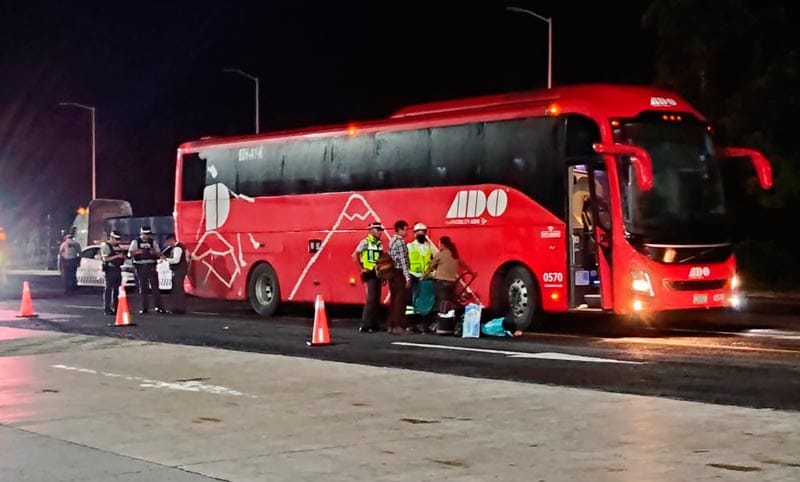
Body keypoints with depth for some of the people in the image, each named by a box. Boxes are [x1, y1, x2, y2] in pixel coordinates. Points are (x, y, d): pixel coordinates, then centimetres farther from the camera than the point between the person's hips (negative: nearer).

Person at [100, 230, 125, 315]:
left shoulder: (118, 247, 18)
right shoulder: (105, 246, -5)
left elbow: (123, 257, 25)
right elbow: (105, 258, -15)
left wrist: (123, 256, 1)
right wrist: (117, 256, -20)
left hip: (118, 269, 7)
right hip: (110, 269, -7)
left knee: (117, 289, 9)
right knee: (108, 289, -6)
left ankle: (115, 308, 16)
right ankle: (107, 309, -6)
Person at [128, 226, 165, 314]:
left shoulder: (153, 242, 10)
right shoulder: (135, 242, 6)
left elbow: (159, 255, 12)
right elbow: (130, 253, 0)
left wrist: (154, 253, -11)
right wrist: (136, 252, -21)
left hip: (151, 266, 0)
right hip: (140, 266, 0)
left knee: (155, 286, -6)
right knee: (143, 288, 2)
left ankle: (159, 307, -6)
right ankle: (144, 308, 8)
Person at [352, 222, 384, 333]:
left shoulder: (379, 243, 13)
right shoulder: (365, 242, -8)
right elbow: (355, 255, -12)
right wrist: (362, 268, -13)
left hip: (378, 273, 7)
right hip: (370, 274, -7)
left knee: (377, 300, 9)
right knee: (371, 299, -12)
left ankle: (374, 324, 16)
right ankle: (365, 325, -11)